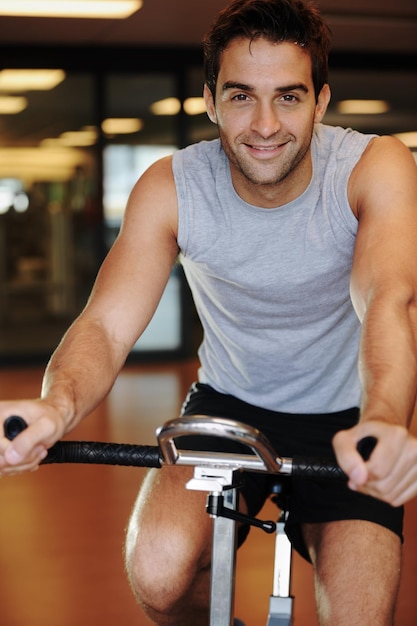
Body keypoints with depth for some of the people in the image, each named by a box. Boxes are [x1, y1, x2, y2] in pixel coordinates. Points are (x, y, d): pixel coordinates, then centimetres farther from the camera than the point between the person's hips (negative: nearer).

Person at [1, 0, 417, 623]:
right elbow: (107, 322, -27)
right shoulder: (171, 188, -17)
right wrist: (58, 406, -52)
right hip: (229, 403, 1)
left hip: (342, 423, 0)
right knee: (159, 574, -24)